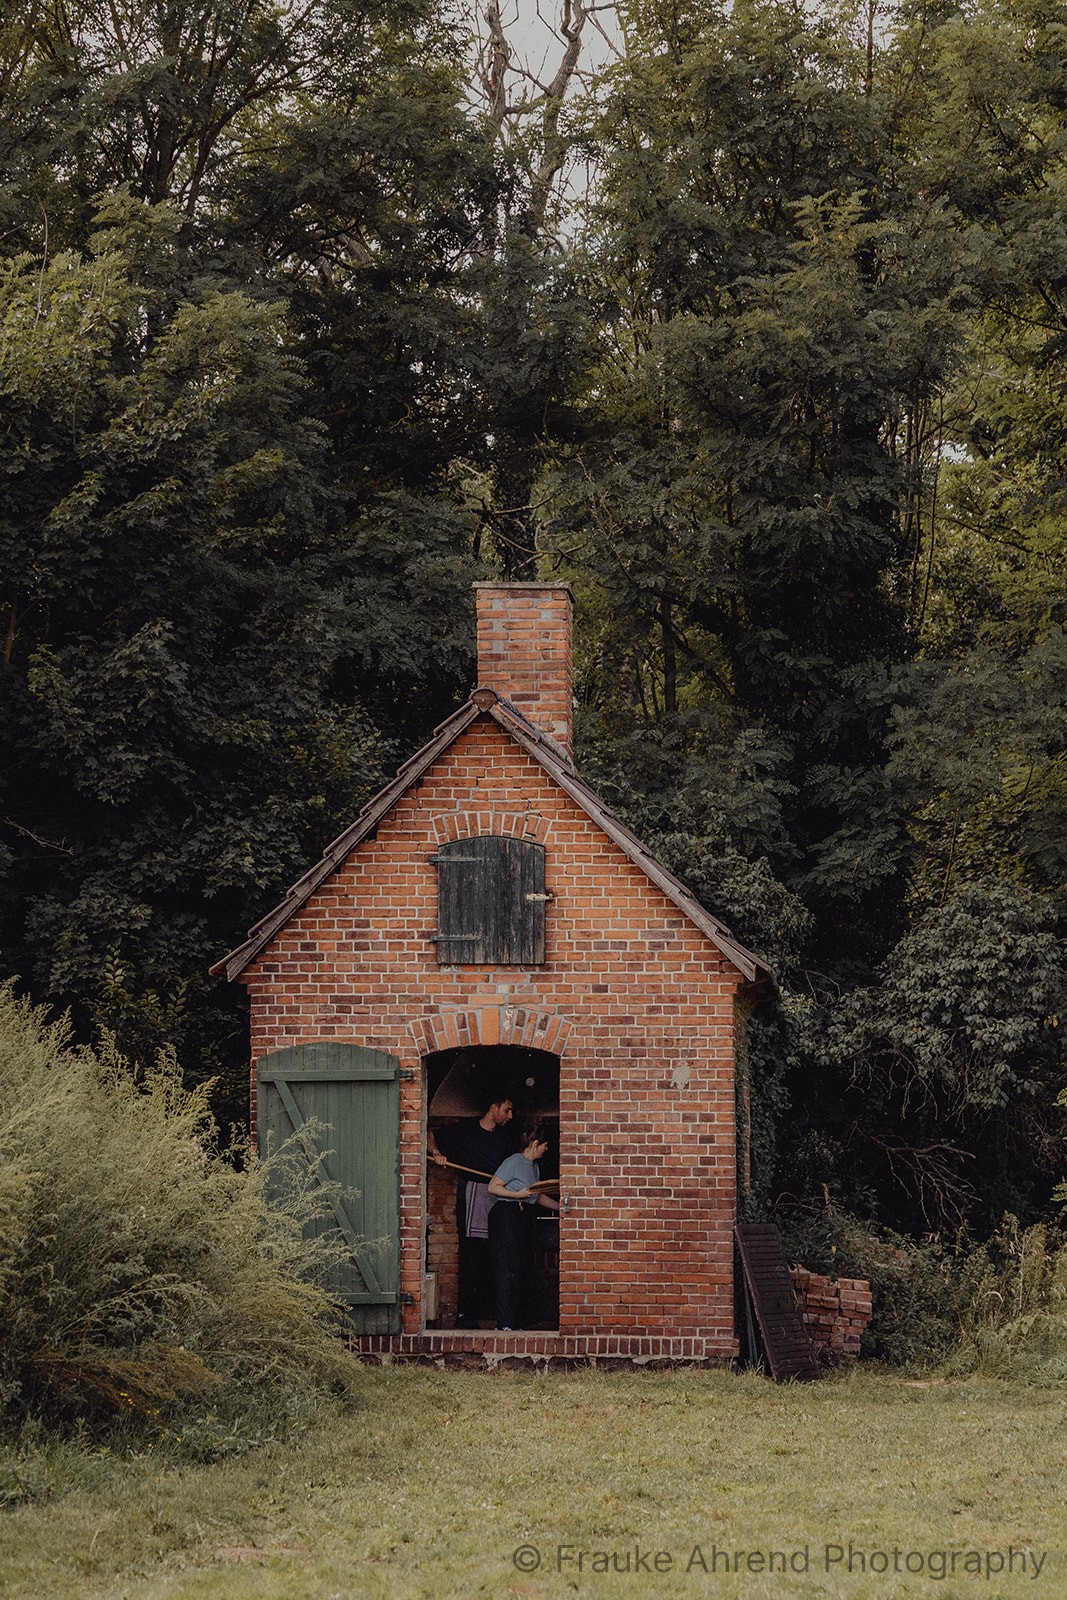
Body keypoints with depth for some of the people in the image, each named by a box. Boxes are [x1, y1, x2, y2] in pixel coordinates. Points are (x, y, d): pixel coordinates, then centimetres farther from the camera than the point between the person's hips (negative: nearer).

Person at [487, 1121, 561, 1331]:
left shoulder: (534, 1166, 17)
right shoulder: (514, 1162, -10)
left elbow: (538, 1196, 27)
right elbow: (492, 1187, -13)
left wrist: (560, 1206, 27)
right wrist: (518, 1194, -18)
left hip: (524, 1219, 9)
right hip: (506, 1217, -9)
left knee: (521, 1270, 6)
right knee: (507, 1269, -11)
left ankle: (515, 1321, 8)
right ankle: (505, 1323, -12)